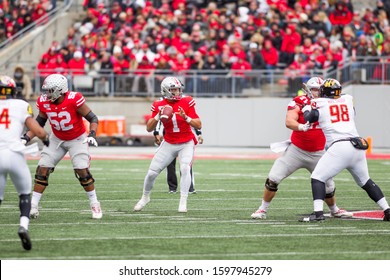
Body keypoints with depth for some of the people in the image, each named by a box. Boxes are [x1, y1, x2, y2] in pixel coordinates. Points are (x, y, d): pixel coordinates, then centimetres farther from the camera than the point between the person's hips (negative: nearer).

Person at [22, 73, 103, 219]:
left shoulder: (74, 100, -29)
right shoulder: (44, 103, -14)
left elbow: (92, 118, -19)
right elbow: (39, 123, 2)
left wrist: (92, 134, -33)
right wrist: (27, 137, -9)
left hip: (77, 139, -4)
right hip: (57, 139, 4)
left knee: (82, 170, -15)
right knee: (42, 169, -5)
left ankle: (95, 205, 3)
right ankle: (33, 206, 1)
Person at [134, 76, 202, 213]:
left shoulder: (186, 102, -12)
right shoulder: (159, 105, -7)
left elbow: (198, 125, -13)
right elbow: (149, 128, -7)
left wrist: (185, 117, -30)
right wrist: (158, 116, -23)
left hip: (186, 143, -2)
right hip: (169, 144, 2)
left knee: (185, 169, -27)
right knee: (152, 172, 1)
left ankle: (183, 202, -18)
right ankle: (145, 197, 29)